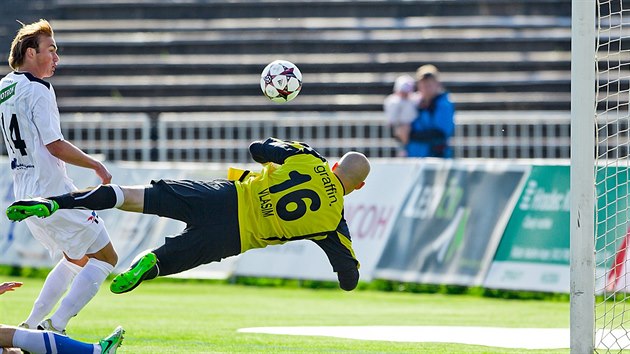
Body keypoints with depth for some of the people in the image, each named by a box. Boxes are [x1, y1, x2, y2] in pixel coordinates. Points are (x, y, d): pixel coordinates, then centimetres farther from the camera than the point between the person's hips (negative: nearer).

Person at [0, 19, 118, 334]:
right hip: (52, 193, -9)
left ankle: (30, 327, 17)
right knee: (105, 258, -2)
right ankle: (55, 326, -12)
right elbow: (54, 145, -17)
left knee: (76, 259, 24)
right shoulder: (37, 90, -14)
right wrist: (95, 165, -7)